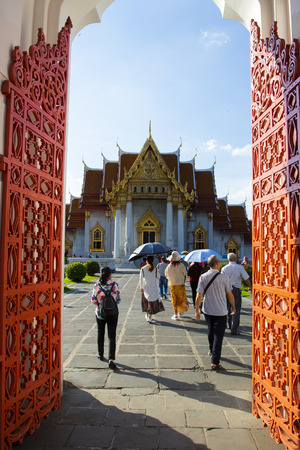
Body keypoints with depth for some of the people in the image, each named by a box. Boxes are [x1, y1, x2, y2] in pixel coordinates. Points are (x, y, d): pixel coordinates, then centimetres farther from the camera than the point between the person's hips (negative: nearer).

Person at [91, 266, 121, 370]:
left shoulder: (97, 285, -10)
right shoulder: (115, 285, -10)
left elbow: (93, 301, -6)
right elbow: (118, 300, -4)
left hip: (100, 313, 1)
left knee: (100, 333, 22)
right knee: (111, 336, 2)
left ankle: (100, 354, 36)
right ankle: (111, 359, -8)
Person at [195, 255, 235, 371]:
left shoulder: (203, 277, -7)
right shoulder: (223, 278, -12)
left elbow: (199, 296, -6)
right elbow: (230, 295, -3)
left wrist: (197, 310, 4)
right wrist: (233, 306, 14)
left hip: (207, 310, 3)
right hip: (220, 311, -3)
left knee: (210, 330, 25)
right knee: (218, 336, 2)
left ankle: (211, 350, 46)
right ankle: (215, 363, 3)